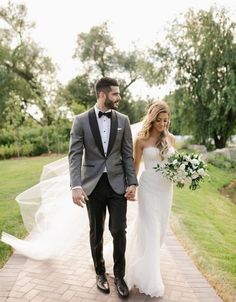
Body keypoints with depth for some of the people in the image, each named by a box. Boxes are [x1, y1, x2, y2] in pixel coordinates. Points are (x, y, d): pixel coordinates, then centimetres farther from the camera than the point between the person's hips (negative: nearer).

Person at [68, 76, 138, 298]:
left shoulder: (123, 120, 3)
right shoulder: (81, 120, -3)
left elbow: (128, 154, 4)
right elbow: (75, 154, -8)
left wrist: (132, 182, -4)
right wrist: (76, 186, -18)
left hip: (117, 184, 1)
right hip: (93, 184, -1)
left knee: (119, 232, 2)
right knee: (96, 233, 13)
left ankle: (119, 275, 24)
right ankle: (100, 272, 35)